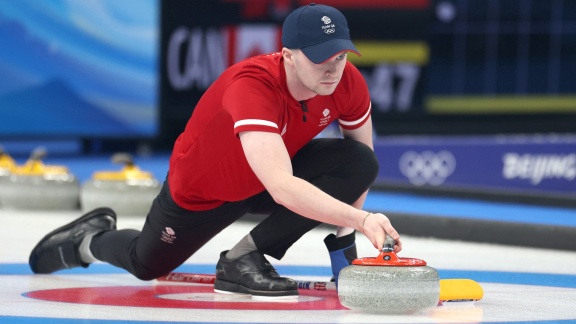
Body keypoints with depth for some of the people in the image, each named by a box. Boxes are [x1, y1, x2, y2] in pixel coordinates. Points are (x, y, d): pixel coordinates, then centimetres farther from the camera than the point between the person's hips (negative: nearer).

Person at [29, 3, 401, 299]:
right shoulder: (252, 86, -44)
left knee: (361, 164, -23)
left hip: (280, 168, 5)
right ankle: (91, 240, 51)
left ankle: (245, 258, -15)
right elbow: (282, 188, -56)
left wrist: (345, 236, -10)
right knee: (146, 265, 15)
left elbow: (360, 161, -6)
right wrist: (360, 218, -65)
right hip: (201, 190, -4)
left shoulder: (348, 82, -26)